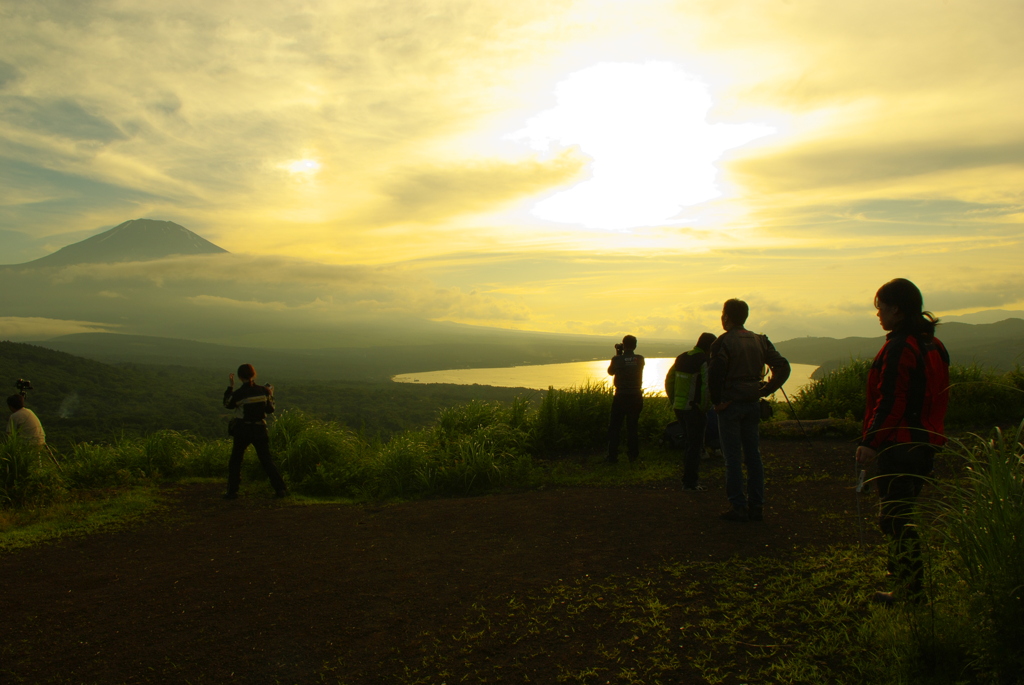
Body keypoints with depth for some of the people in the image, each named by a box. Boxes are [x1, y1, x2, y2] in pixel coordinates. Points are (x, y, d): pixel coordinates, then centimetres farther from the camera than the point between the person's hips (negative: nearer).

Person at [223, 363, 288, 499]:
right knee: (266, 460, 10)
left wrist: (230, 386, 16)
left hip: (243, 430, -2)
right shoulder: (263, 390, -4)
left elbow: (228, 404, 12)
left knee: (235, 460, 15)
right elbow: (270, 409, 3)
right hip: (260, 430, 2)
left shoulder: (238, 393, -8)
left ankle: (232, 491, 12)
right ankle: (281, 489, 4)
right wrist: (270, 395, 17)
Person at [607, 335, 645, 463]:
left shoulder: (617, 359, -11)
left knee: (615, 427, 8)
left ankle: (612, 456, 7)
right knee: (633, 426, 14)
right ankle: (633, 455, 19)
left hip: (621, 397, -2)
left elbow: (610, 372, 7)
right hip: (636, 397, 2)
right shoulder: (640, 359, -5)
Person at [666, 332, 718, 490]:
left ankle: (690, 478, 25)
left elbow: (668, 381, 16)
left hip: (678, 407, 7)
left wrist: (674, 402, 19)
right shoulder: (705, 361, -13)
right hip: (694, 409, -7)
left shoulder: (681, 358, 11)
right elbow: (708, 387, -22)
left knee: (689, 443, 19)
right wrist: (705, 406, -12)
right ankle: (690, 482, 6)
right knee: (695, 446, 2)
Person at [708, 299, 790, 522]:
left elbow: (715, 373, -21)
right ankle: (756, 507, 16)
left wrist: (717, 401, -10)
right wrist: (765, 391, 4)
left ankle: (738, 507, 2)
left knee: (733, 457, 0)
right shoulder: (760, 341, 7)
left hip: (730, 405, -6)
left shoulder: (723, 341, -11)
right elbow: (783, 367, 3)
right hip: (753, 404, 6)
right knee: (753, 455, 11)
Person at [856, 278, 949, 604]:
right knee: (902, 515, 21)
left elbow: (889, 402, -21)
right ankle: (908, 581, 32)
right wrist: (930, 436, 22)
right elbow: (937, 397, 16)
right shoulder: (934, 346, 11)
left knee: (896, 518, -1)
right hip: (926, 443, 10)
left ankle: (910, 592, 4)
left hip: (898, 445, -10)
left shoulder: (899, 348, -17)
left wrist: (871, 441, -18)